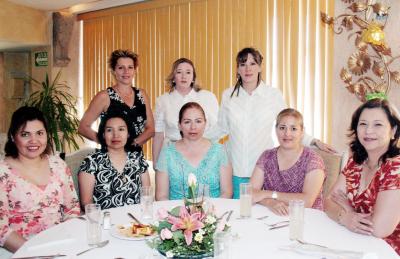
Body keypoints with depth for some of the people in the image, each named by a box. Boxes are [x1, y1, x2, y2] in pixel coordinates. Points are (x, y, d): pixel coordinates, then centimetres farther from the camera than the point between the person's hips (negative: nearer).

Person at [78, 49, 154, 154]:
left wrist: (134, 142, -9)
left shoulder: (141, 94, 6)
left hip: (136, 154, 4)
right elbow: (83, 127, -4)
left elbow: (150, 128, 6)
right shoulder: (104, 96, -5)